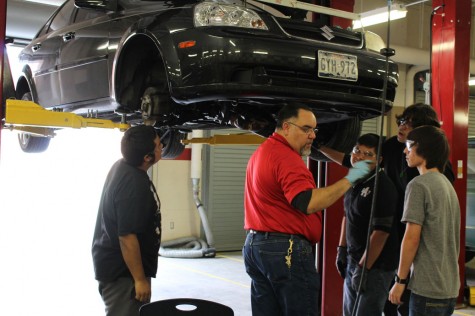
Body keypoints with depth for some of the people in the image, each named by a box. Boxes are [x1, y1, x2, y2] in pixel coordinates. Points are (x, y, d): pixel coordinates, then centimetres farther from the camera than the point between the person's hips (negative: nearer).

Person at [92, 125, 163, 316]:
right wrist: (140, 279, -24)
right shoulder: (134, 184, -28)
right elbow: (127, 237, -28)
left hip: (115, 264, 10)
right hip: (122, 270, -10)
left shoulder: (123, 166, 1)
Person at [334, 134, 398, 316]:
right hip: (353, 261, 8)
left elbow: (381, 231, -21)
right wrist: (342, 249, 15)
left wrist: (364, 267, -20)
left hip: (376, 266, -8)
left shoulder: (382, 186, -17)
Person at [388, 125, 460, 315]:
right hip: (450, 288, 8)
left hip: (427, 288, -8)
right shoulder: (448, 185, 12)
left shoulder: (419, 184, -13)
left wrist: (400, 280, -9)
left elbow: (411, 238, -16)